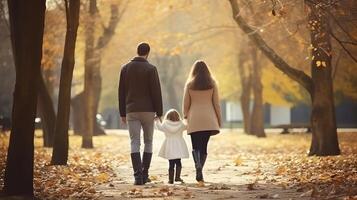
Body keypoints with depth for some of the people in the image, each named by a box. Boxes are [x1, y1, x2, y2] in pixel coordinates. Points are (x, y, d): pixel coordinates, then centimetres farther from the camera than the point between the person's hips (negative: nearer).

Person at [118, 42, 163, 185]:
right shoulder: (151, 69, -5)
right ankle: (145, 174, 10)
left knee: (135, 143, -2)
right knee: (148, 142, 12)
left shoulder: (125, 68, 6)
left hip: (131, 111, 2)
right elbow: (156, 92, -8)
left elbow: (121, 92, 7)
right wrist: (159, 112, -1)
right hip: (148, 111, -2)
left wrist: (122, 113, 13)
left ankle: (138, 176, -14)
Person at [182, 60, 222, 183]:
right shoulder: (212, 84, 1)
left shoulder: (189, 84, 1)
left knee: (196, 146, 3)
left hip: (194, 120, -1)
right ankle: (199, 172, 3)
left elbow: (186, 104, 3)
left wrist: (185, 116, 19)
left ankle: (198, 166, -22)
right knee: (204, 146, 7)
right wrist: (219, 119, 10)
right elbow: (216, 103, 2)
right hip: (208, 120, 1)